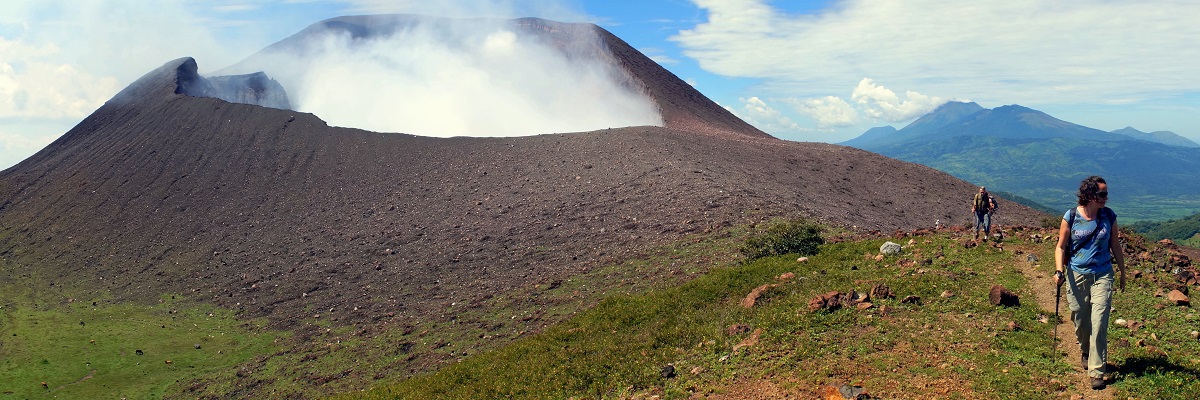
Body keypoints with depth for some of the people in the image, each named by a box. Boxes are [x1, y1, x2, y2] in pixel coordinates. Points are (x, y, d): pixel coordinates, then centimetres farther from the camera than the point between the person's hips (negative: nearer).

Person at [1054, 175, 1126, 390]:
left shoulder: (1109, 216, -1)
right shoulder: (1071, 217, -6)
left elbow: (1115, 246, 10)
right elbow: (1061, 246, 0)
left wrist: (1122, 272, 16)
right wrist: (1059, 270, -13)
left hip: (1102, 276, 0)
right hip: (1076, 276, 0)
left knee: (1099, 324, -7)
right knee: (1080, 321, 11)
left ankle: (1097, 371, -1)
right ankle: (1086, 353, 40)